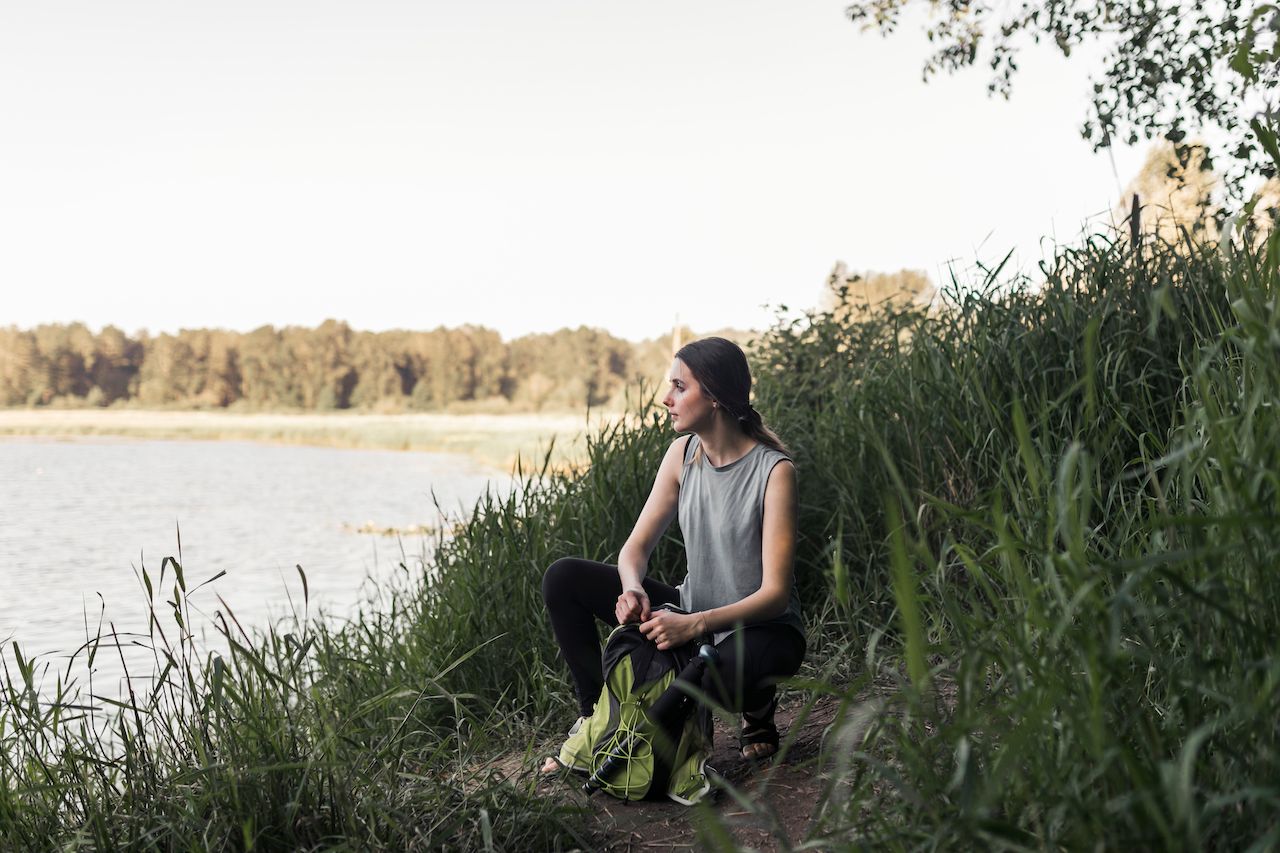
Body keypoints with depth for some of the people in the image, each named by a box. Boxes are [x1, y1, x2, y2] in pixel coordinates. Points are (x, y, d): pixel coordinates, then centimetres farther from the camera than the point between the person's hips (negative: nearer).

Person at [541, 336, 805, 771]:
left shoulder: (774, 471, -20)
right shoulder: (684, 453, -2)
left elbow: (775, 593, -23)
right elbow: (637, 546, 0)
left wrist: (695, 624, -37)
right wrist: (633, 590, -24)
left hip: (761, 630, -6)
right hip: (691, 617, 6)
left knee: (732, 667, -43)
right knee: (563, 578, -8)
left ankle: (757, 707, -4)